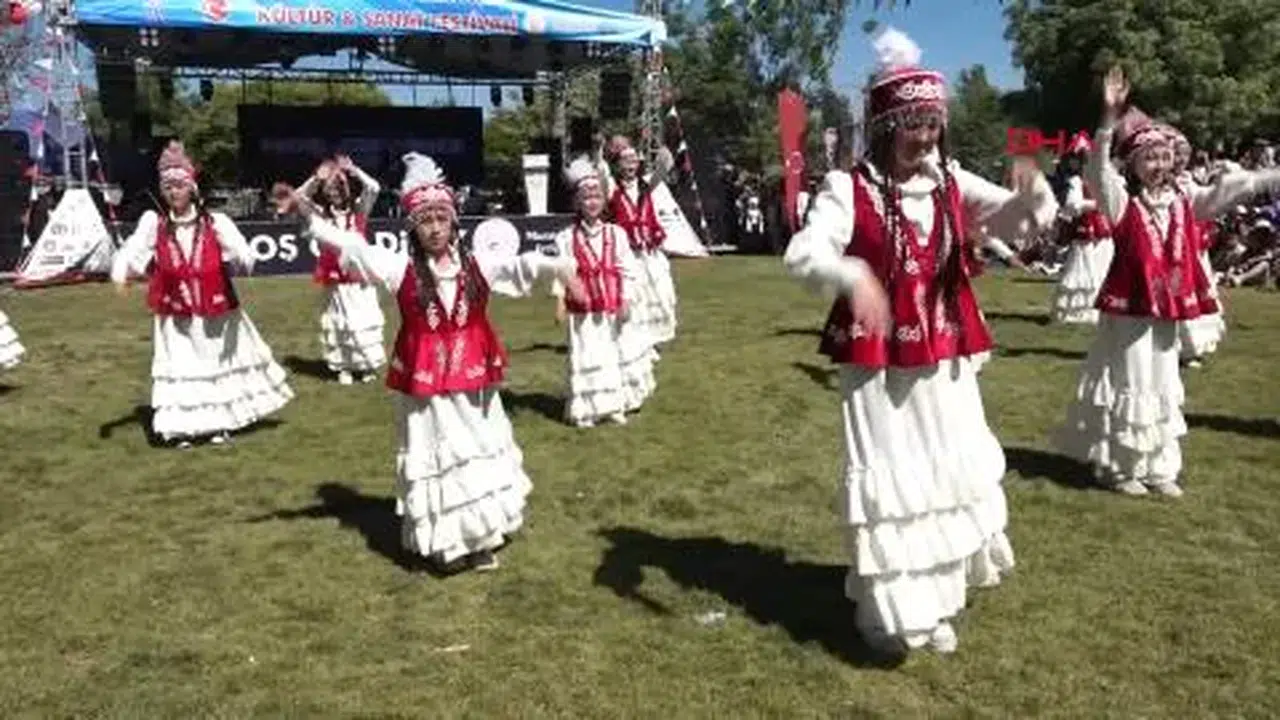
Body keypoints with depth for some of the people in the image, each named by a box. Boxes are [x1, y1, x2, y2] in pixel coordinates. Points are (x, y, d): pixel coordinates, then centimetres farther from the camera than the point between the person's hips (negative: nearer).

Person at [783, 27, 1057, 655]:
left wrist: (1033, 194, -25)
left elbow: (1020, 220, -1)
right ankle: (887, 607, 22)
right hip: (877, 361, -5)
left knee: (949, 473, 15)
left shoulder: (951, 184, 3)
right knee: (887, 478, 3)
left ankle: (937, 601, 36)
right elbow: (801, 253, -26)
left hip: (944, 358, 6)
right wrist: (850, 274, -47)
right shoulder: (849, 189, -12)